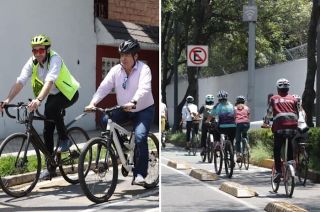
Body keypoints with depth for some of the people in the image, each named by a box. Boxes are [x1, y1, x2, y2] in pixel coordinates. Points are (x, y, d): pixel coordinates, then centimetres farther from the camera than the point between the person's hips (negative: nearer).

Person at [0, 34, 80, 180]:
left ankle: (64, 139, -17)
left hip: (68, 93, -6)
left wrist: (38, 100, -56)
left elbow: (49, 81, -42)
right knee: (47, 131, 1)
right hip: (53, 95, 6)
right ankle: (50, 168, 11)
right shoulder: (32, 62, -9)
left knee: (51, 108, -37)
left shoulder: (54, 59, -26)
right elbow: (20, 82, -19)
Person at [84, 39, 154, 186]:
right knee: (105, 121, -19)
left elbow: (143, 89, -34)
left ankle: (139, 174, -13)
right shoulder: (116, 70, -4)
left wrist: (133, 102, -53)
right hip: (123, 109, 5)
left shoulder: (143, 69, -17)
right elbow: (104, 87, -14)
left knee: (140, 137, -24)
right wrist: (93, 103, -31)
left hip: (143, 109, -5)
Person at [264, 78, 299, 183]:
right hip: (293, 126, 2)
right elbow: (298, 113, 18)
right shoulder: (293, 99, 18)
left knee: (277, 150, 5)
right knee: (290, 149, 16)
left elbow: (269, 112, 19)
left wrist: (266, 122, 34)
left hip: (279, 126, -2)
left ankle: (278, 171, -4)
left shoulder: (274, 99, 14)